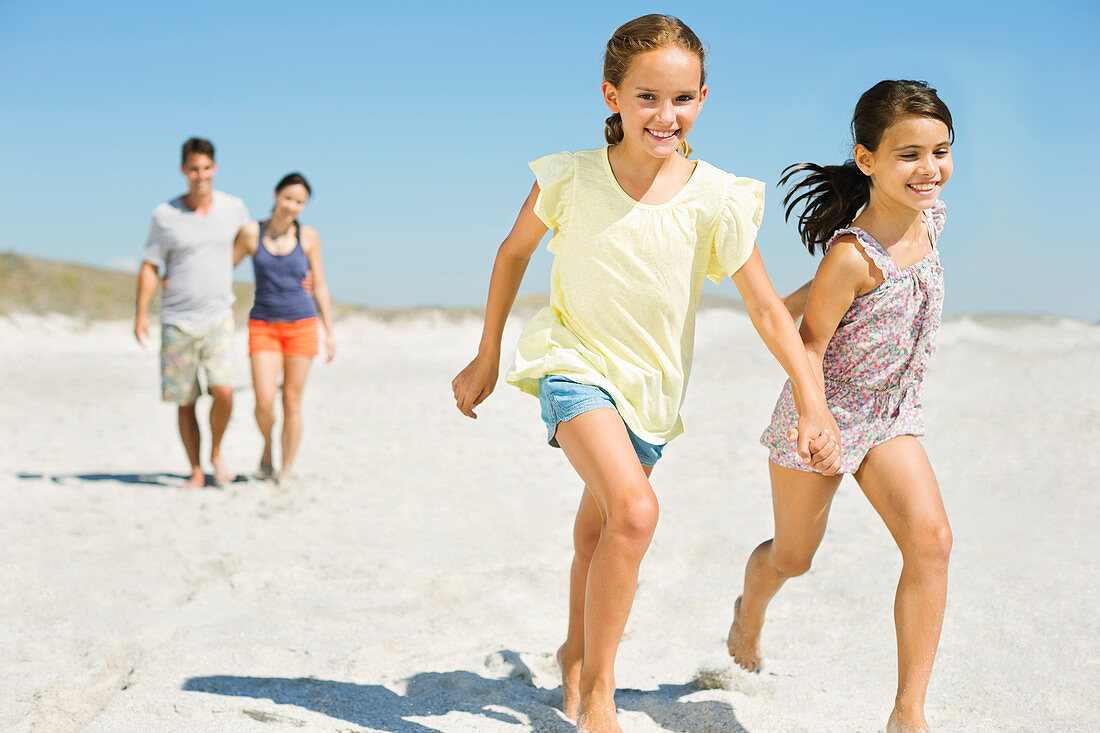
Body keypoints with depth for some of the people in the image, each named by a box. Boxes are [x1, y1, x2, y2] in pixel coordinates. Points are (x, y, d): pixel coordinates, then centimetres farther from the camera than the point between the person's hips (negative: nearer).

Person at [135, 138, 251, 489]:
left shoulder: (234, 208, 2)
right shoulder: (164, 215, -2)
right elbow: (149, 267, 0)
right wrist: (141, 314, -7)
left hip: (218, 318, 0)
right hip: (177, 321, 0)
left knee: (223, 391, -16)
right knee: (184, 401, 4)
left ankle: (216, 453, 9)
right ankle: (195, 472, 17)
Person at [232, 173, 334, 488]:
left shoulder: (308, 237, 2)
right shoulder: (251, 233, 1)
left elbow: (319, 287, 8)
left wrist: (329, 333, 7)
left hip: (301, 325, 0)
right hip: (263, 326, 0)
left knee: (292, 402, 2)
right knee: (264, 402, -12)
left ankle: (286, 471, 15)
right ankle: (267, 446, 20)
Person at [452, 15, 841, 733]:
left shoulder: (716, 201, -14)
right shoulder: (572, 179, -14)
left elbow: (769, 309, -11)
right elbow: (514, 252, 3)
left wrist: (813, 401, -19)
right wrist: (487, 358, 7)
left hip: (651, 387, 3)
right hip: (576, 364, -3)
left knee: (598, 531, 20)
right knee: (635, 511, -26)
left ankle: (577, 651, 49)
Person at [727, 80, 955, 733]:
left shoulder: (930, 219, -5)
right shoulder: (854, 256, -27)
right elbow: (811, 344, -18)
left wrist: (794, 301, 21)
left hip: (892, 416, 6)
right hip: (826, 412, -5)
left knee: (932, 538, -15)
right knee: (793, 555, 14)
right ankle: (750, 611, 52)